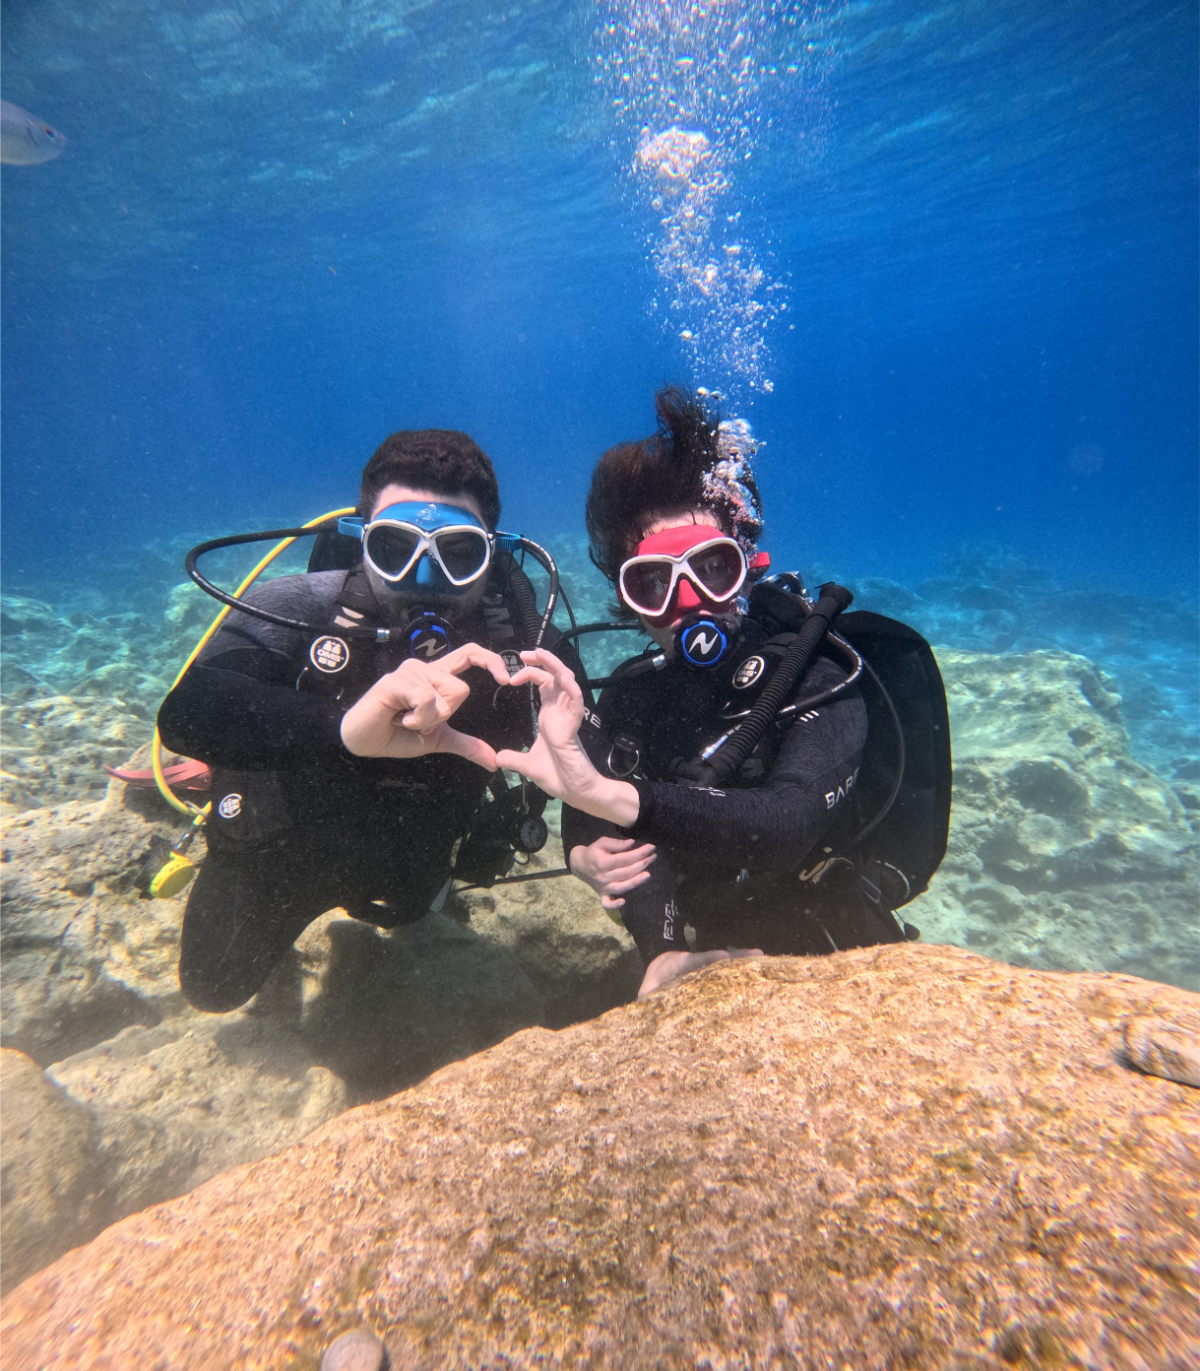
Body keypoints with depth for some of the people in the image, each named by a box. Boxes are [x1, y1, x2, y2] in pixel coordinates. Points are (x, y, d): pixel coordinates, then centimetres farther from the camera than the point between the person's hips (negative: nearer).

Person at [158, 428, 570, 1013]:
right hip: (284, 841, -2)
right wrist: (342, 727, -66)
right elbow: (186, 712, -48)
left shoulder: (513, 634, -28)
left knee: (400, 912, 35)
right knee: (215, 987, 21)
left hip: (406, 859, 3)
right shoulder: (302, 608, -34)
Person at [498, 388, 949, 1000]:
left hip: (824, 961, -2)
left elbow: (789, 822, -35)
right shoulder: (631, 693, -6)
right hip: (695, 954, 3)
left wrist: (604, 792, -45)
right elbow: (582, 826, 5)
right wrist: (586, 858, -16)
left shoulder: (816, 678, -18)